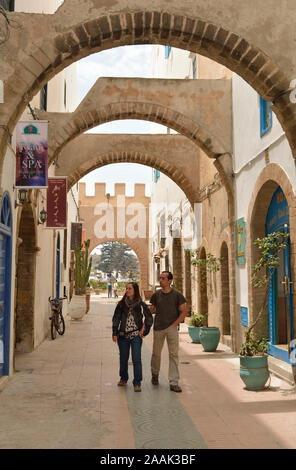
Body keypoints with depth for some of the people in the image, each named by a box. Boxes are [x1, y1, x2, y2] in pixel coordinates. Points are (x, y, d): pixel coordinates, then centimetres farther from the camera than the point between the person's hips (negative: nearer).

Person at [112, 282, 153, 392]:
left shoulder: (141, 304, -1)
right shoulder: (121, 304, 4)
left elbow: (149, 318, 6)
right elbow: (116, 319, 6)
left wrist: (144, 330, 1)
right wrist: (115, 333, 1)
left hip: (136, 335, -2)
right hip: (123, 335, 2)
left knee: (136, 359, -8)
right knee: (123, 358, 12)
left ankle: (137, 383, 0)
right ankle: (123, 378, 32)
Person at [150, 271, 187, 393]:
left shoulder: (177, 294, -1)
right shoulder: (156, 294, 5)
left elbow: (183, 312, 1)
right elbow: (151, 310, 13)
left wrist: (174, 324, -7)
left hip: (172, 328, -2)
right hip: (158, 327, 2)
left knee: (174, 354, -4)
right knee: (156, 353, 12)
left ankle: (174, 383, 0)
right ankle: (155, 374, 37)